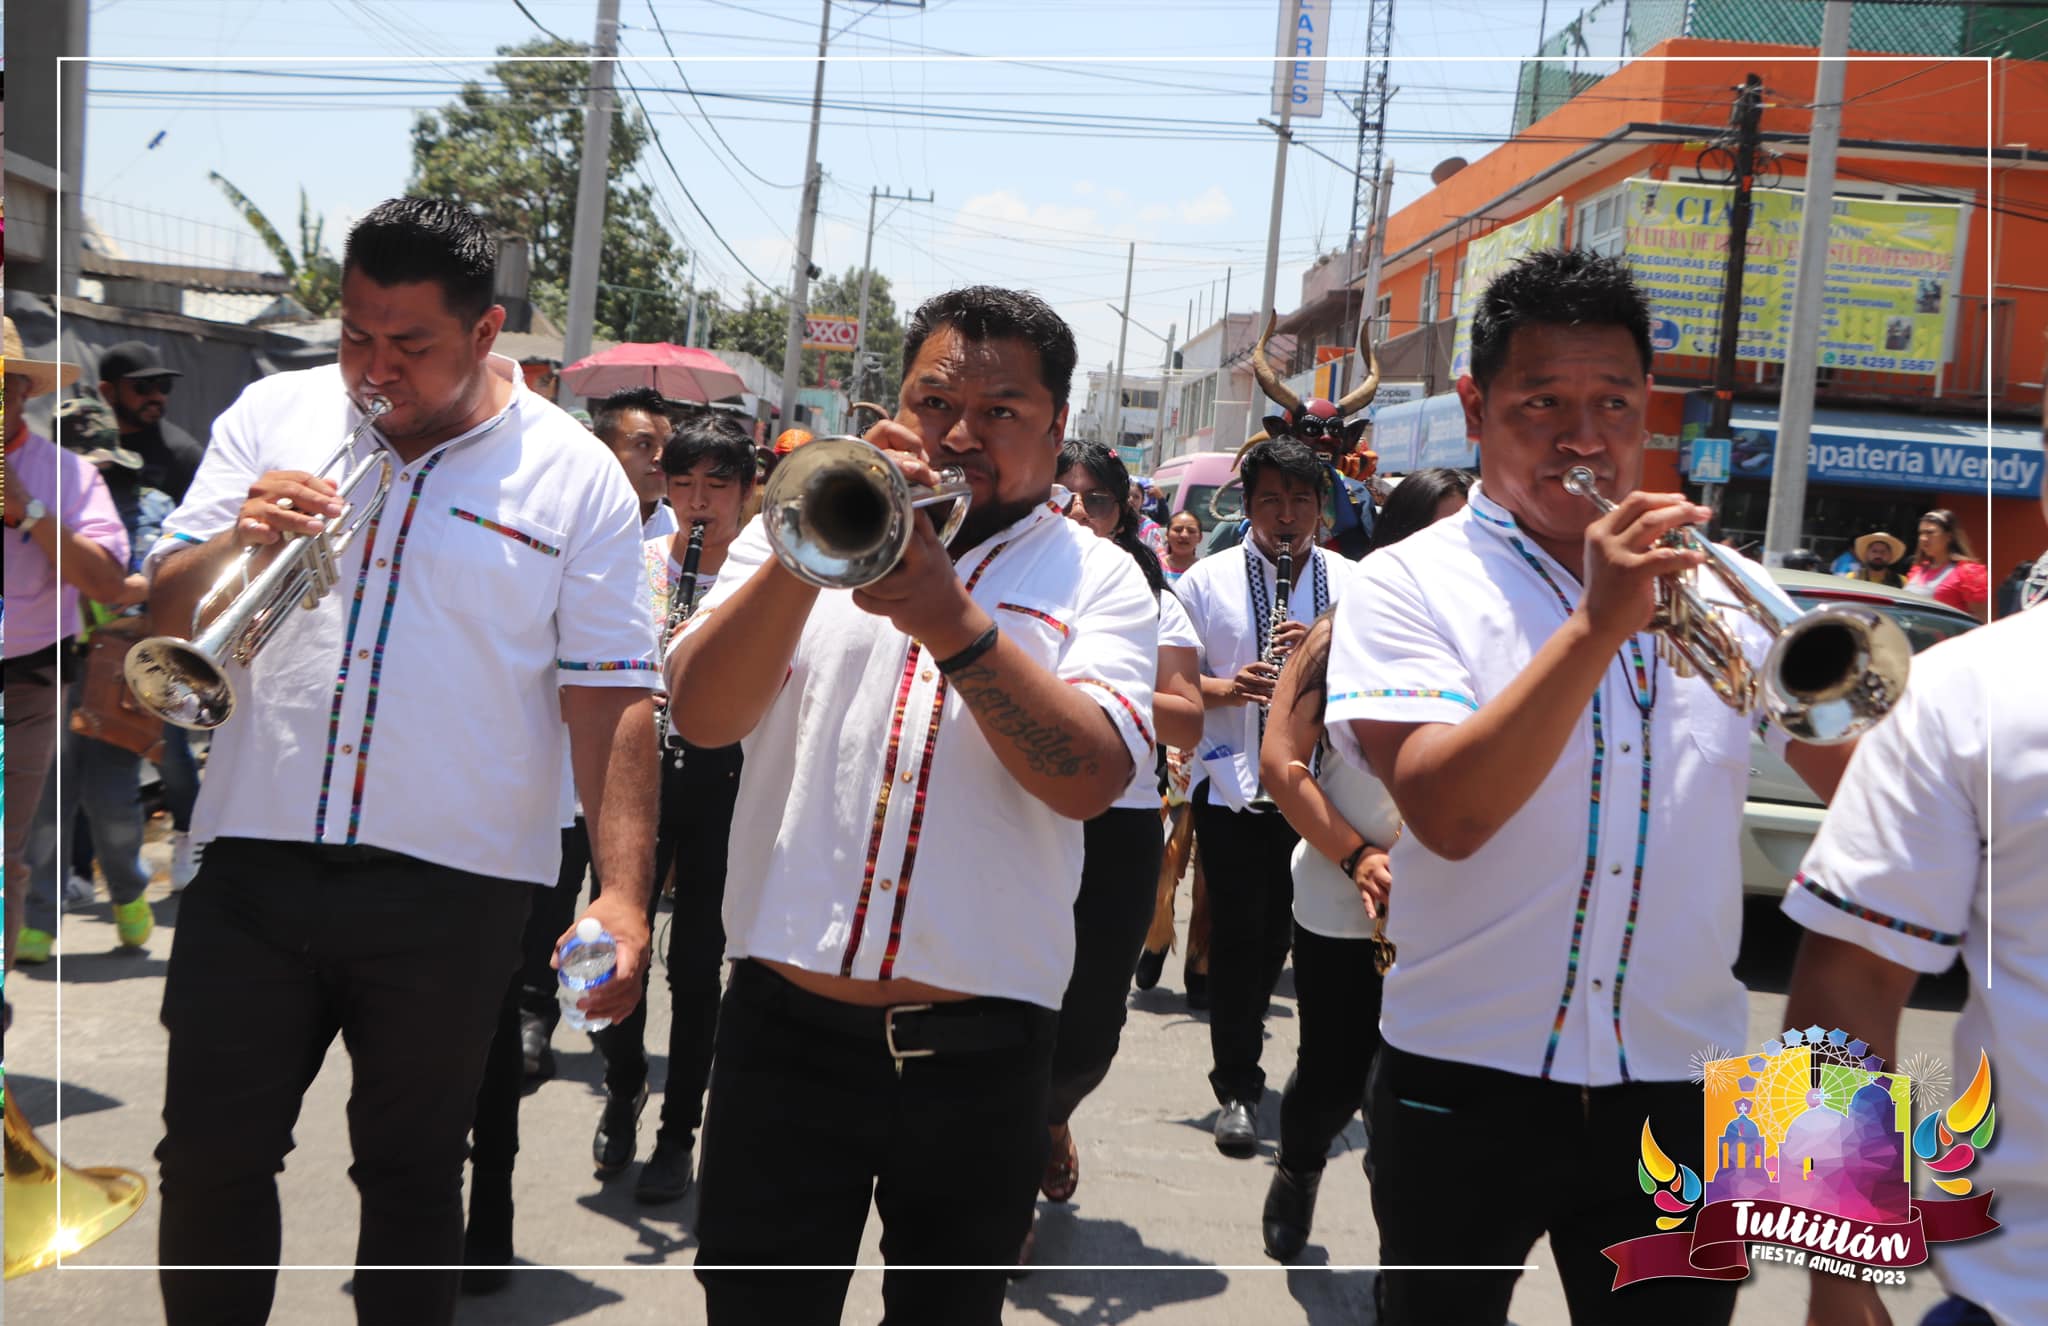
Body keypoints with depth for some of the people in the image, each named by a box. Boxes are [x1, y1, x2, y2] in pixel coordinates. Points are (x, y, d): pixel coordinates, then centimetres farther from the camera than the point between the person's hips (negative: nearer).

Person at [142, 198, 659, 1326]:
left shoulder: (576, 479, -1)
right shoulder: (271, 417, 6)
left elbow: (613, 704, -4)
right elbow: (162, 617, 7)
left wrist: (623, 896, -12)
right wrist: (234, 542, -15)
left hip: (452, 893, -2)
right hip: (257, 864, 2)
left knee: (411, 1172, 12)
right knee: (209, 1159, 9)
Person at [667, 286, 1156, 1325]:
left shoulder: (1099, 580, 3)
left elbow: (1090, 778, -14)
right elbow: (701, 716, -9)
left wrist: (952, 622, -24)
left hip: (981, 1049, 0)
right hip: (786, 1029, 1)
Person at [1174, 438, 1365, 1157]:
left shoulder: (1350, 582, 6)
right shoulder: (1208, 580, 2)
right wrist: (1225, 689, -19)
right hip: (1232, 784, -2)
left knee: (1281, 931, 13)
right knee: (1238, 935, -4)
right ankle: (1237, 1088, 5)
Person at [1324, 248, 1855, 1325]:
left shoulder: (1717, 590, 6)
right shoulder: (1410, 586, -5)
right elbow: (1447, 813, -20)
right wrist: (1598, 623, -24)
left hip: (1678, 1094, 3)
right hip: (1466, 1086, -2)